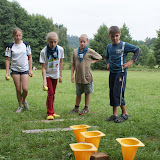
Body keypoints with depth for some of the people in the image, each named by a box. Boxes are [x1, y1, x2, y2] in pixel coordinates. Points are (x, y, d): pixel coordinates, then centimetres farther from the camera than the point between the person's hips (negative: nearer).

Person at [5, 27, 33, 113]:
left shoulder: (26, 45, 2)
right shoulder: (10, 47, 0)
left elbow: (30, 58, 7)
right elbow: (8, 59, 1)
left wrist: (30, 69, 1)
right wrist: (7, 72, -6)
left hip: (25, 70, 0)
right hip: (15, 70, 0)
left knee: (25, 89, -10)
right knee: (18, 89, 2)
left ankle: (24, 100, 21)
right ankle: (20, 106, 20)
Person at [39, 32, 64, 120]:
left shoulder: (60, 49, -11)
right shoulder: (43, 52, -20)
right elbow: (43, 67, -19)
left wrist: (60, 75, 6)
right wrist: (44, 81, -25)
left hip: (55, 74, 3)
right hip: (48, 75, -3)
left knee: (52, 94, 9)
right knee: (50, 93, -12)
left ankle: (51, 111, 19)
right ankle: (50, 113, -5)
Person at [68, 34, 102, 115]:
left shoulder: (90, 52, -4)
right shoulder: (75, 51, 3)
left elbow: (100, 57, 10)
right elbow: (73, 64, 7)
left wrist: (92, 61, -1)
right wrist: (72, 74, 3)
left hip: (87, 76, -2)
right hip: (78, 77, 2)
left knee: (87, 93, 9)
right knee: (78, 93, 13)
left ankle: (86, 108, 21)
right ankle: (76, 108, 26)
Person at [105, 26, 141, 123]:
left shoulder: (124, 45, -8)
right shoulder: (109, 47, 10)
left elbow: (138, 50, -3)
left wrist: (131, 62, -10)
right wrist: (108, 63, 9)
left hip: (121, 73, -6)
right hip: (112, 73, 6)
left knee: (118, 93, -11)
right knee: (112, 94, 8)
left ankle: (125, 114, 4)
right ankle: (115, 115, 17)